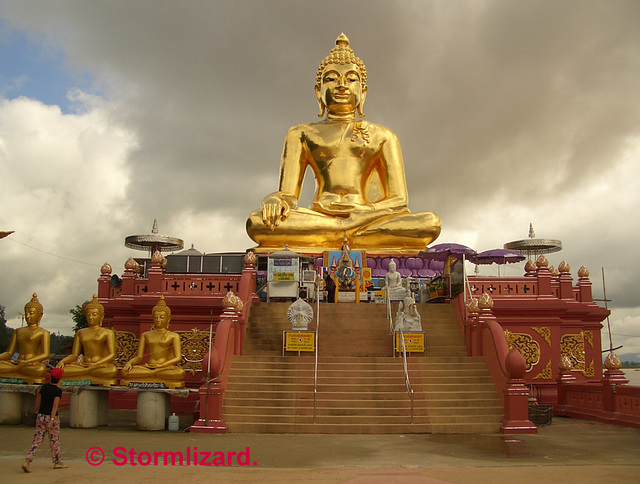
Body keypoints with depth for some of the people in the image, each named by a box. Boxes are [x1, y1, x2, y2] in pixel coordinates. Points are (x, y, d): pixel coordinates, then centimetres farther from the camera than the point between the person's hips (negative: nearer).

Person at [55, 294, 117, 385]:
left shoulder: (108, 333, 9)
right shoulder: (80, 333, 22)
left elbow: (112, 355, -4)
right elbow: (74, 355, 16)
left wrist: (96, 363, -21)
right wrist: (63, 361, -6)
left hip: (102, 365, -4)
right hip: (83, 364, 4)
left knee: (112, 370, -39)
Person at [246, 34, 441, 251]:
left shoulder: (382, 136, 20)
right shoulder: (302, 134, 19)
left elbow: (399, 199, 11)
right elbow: (288, 195, 10)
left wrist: (363, 211, -11)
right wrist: (275, 200, -17)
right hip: (317, 217, 0)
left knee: (430, 223, -29)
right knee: (257, 221, -33)